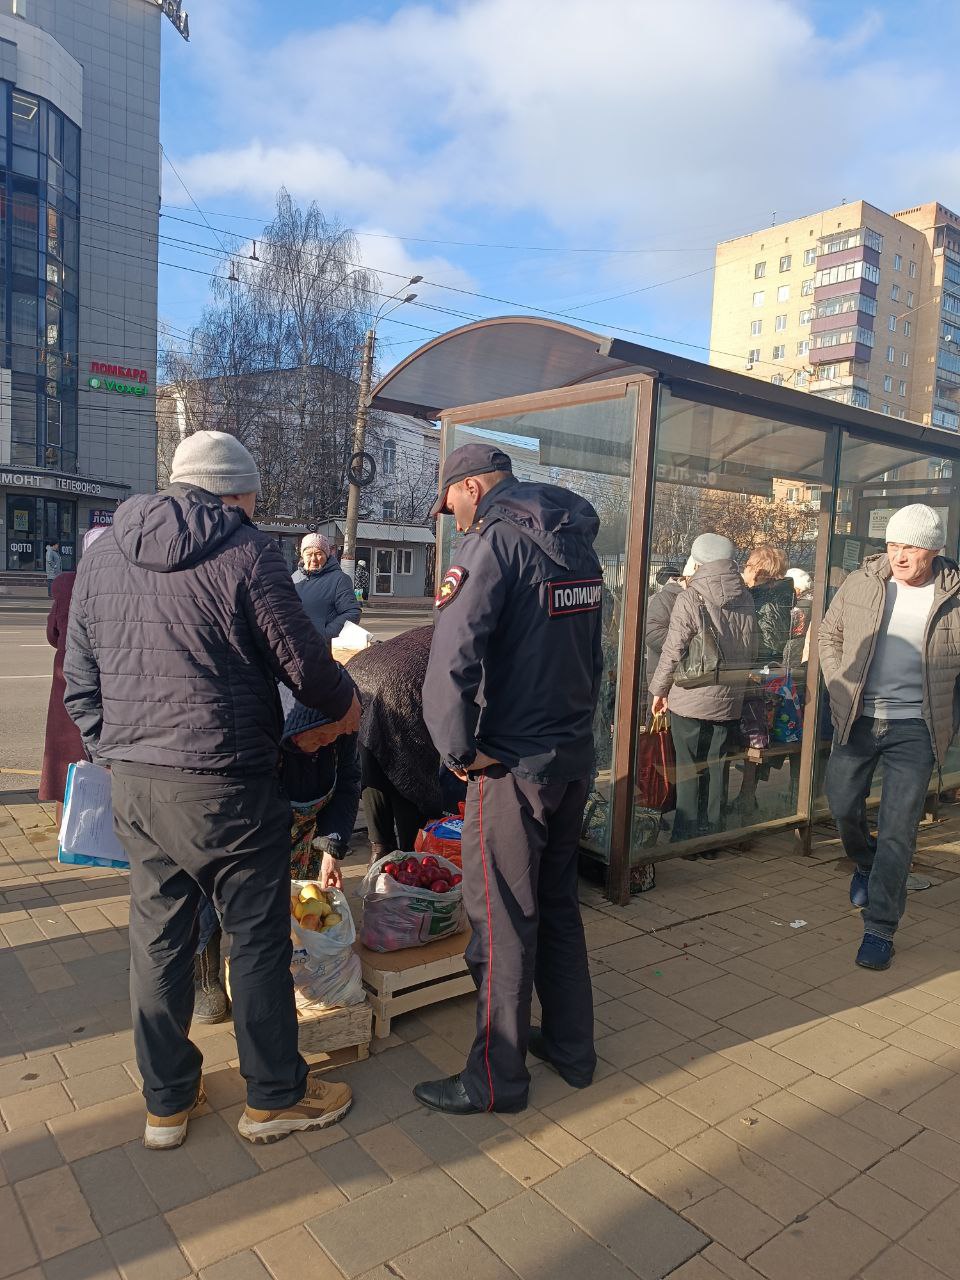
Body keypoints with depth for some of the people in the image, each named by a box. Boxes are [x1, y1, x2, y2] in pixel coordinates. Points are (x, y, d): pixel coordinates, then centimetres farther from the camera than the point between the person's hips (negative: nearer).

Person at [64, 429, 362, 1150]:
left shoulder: (102, 558, 10)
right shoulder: (246, 550, -10)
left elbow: (80, 682, 14)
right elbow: (302, 659, -8)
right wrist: (345, 705, 11)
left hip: (134, 784, 7)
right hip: (224, 785, -6)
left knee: (158, 939, 17)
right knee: (259, 939, 10)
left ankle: (167, 1102, 33)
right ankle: (275, 1096, 26)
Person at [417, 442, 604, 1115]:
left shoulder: (494, 539, -15)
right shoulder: (578, 548, 11)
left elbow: (453, 660, -25)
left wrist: (459, 749, -15)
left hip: (514, 766, -8)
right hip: (575, 758, 8)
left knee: (502, 922, 6)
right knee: (558, 905, 21)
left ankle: (497, 1078, 21)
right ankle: (571, 1047, 35)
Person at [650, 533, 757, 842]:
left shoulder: (690, 599, -13)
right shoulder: (746, 600, 3)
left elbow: (672, 652, -11)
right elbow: (750, 653, 9)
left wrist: (659, 690, 1)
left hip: (690, 701, -4)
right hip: (730, 701, 5)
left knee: (689, 773, 6)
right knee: (718, 773, 13)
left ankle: (688, 838, 13)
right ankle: (712, 837, 22)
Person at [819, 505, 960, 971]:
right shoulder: (861, 583, -1)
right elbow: (829, 634, 11)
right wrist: (838, 687, 1)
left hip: (915, 727, -2)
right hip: (856, 719, 3)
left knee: (898, 830, 0)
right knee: (843, 807, 11)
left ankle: (879, 929, 12)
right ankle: (866, 866, 44)